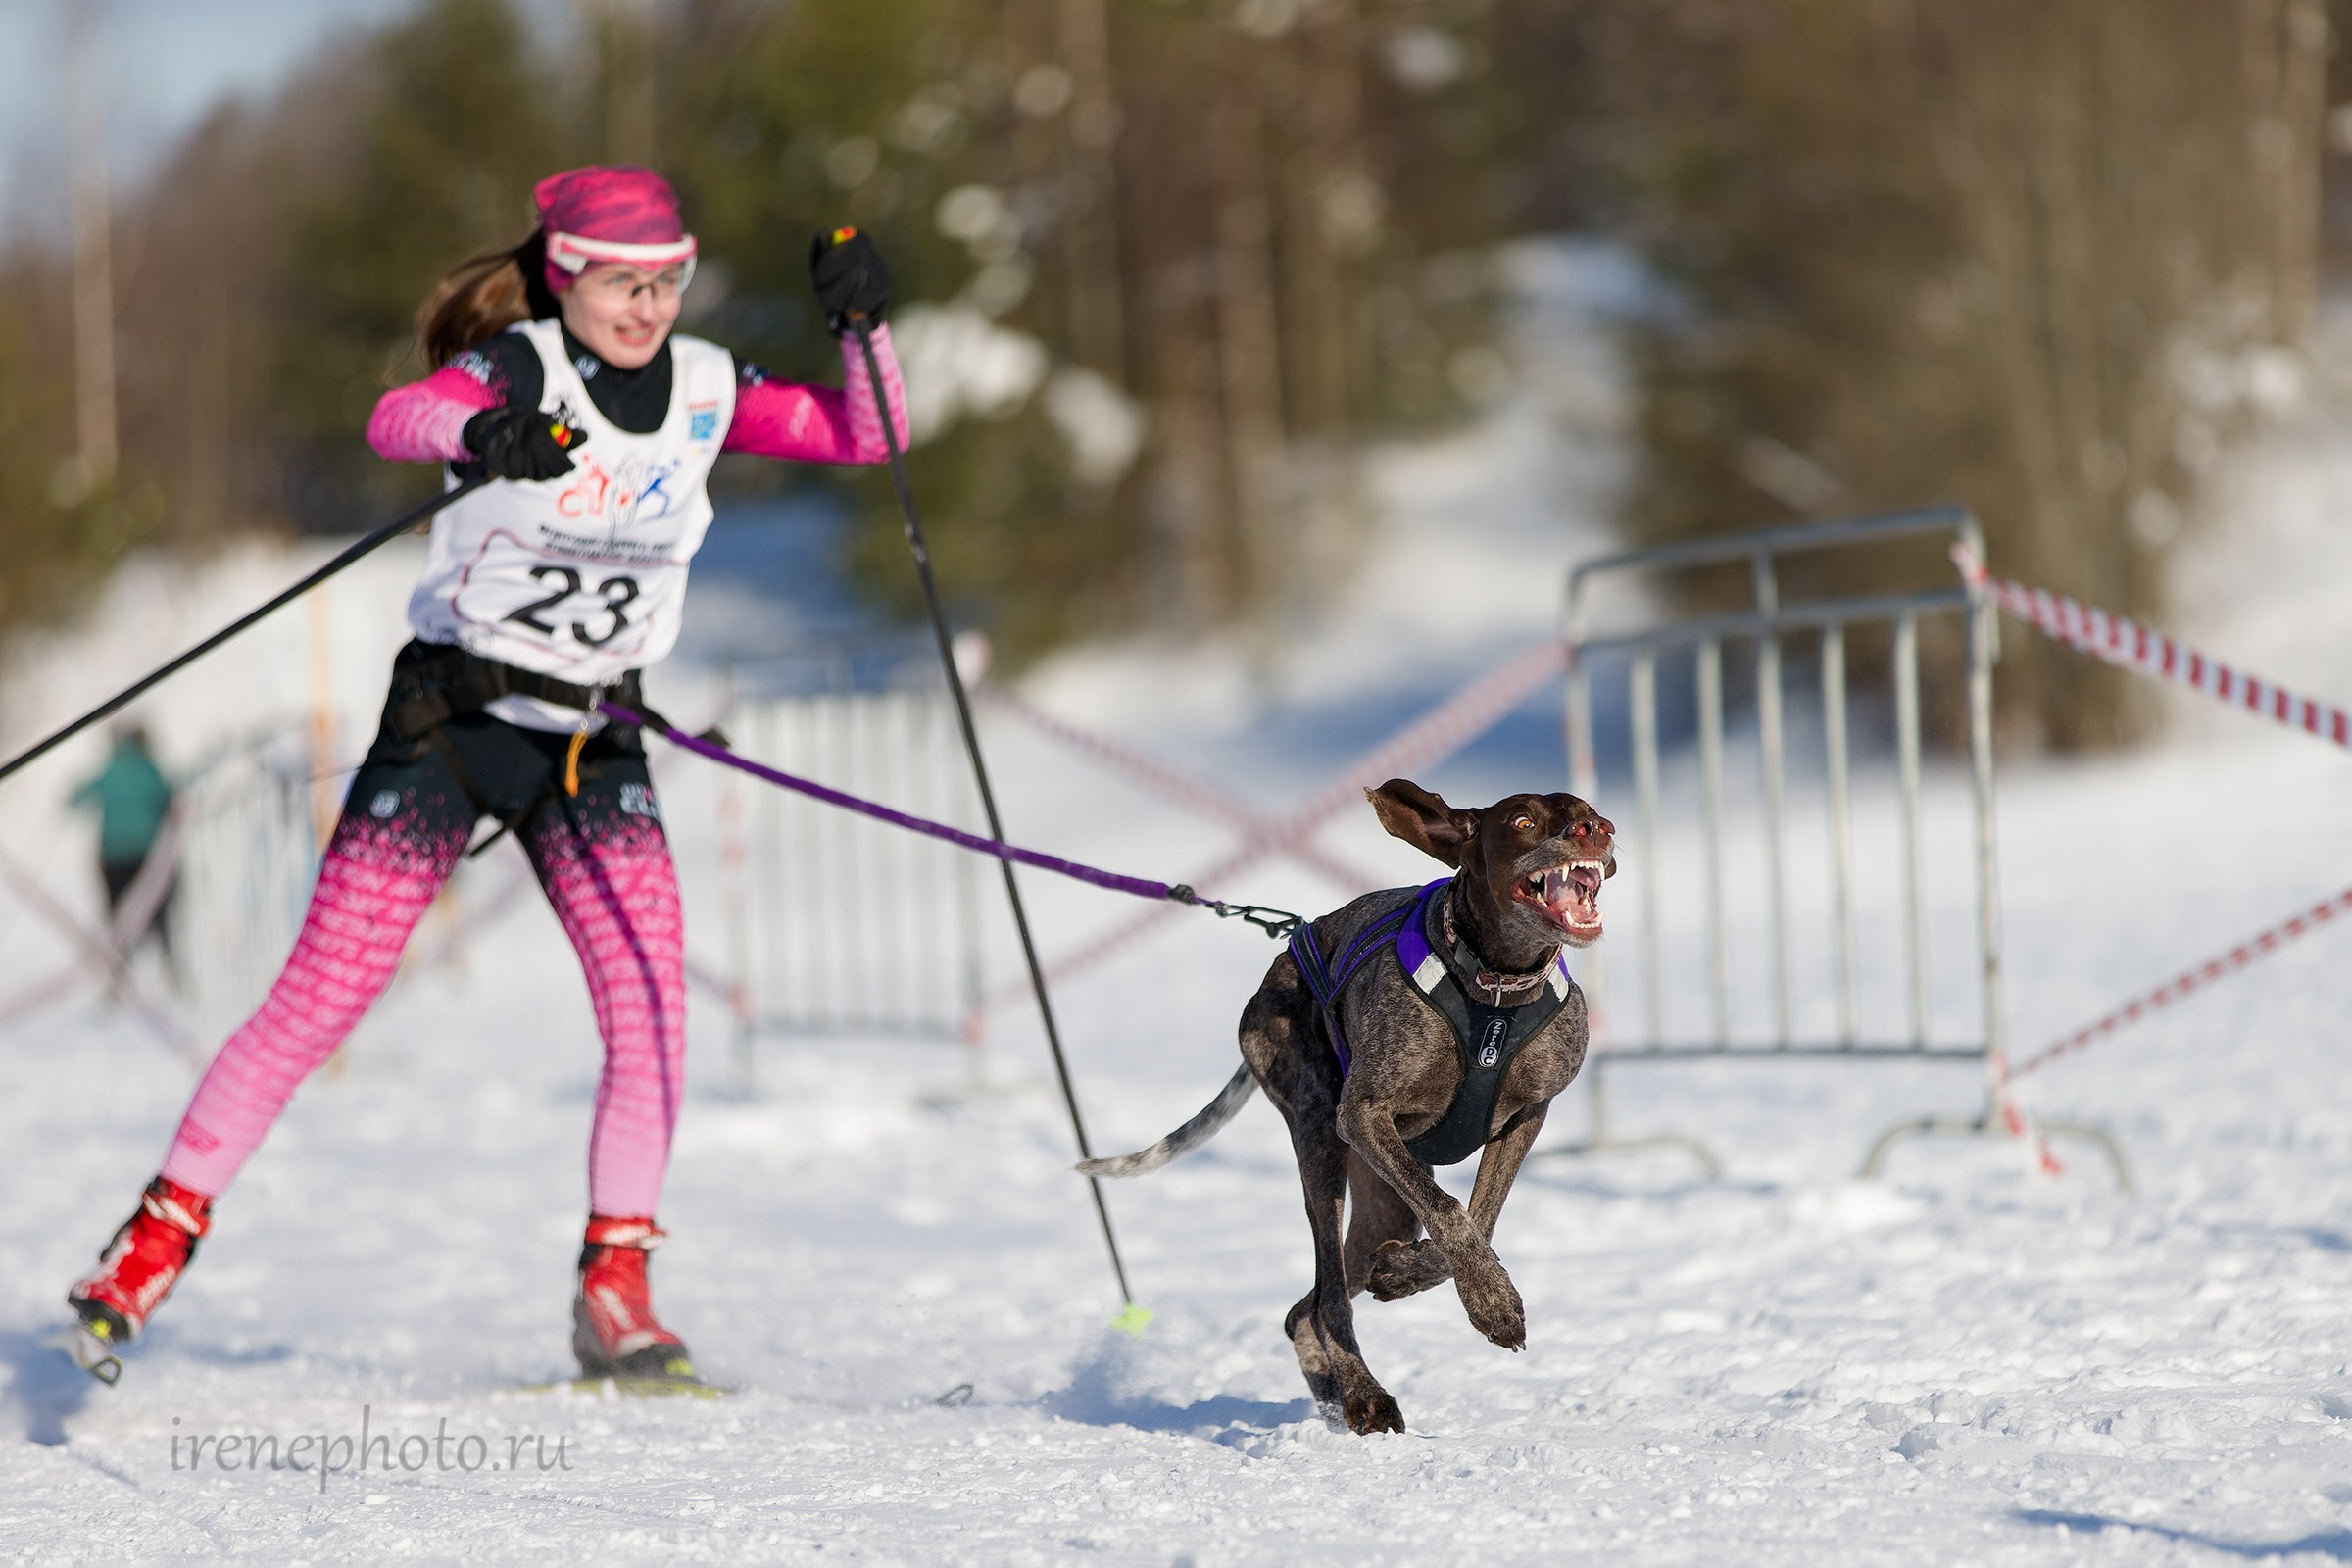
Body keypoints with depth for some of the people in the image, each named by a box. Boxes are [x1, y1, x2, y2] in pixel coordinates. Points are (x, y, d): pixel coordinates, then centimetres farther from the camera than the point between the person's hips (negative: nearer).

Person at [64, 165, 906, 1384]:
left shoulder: (707, 391, 1)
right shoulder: (518, 371, -14)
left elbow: (870, 436, 3)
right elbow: (394, 422, -34)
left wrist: (860, 325, -15)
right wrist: (481, 434, -56)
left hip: (593, 743, 4)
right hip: (452, 716, -4)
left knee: (652, 1002, -13)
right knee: (319, 1000, -4)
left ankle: (614, 1289, -3)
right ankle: (161, 1234, 9)